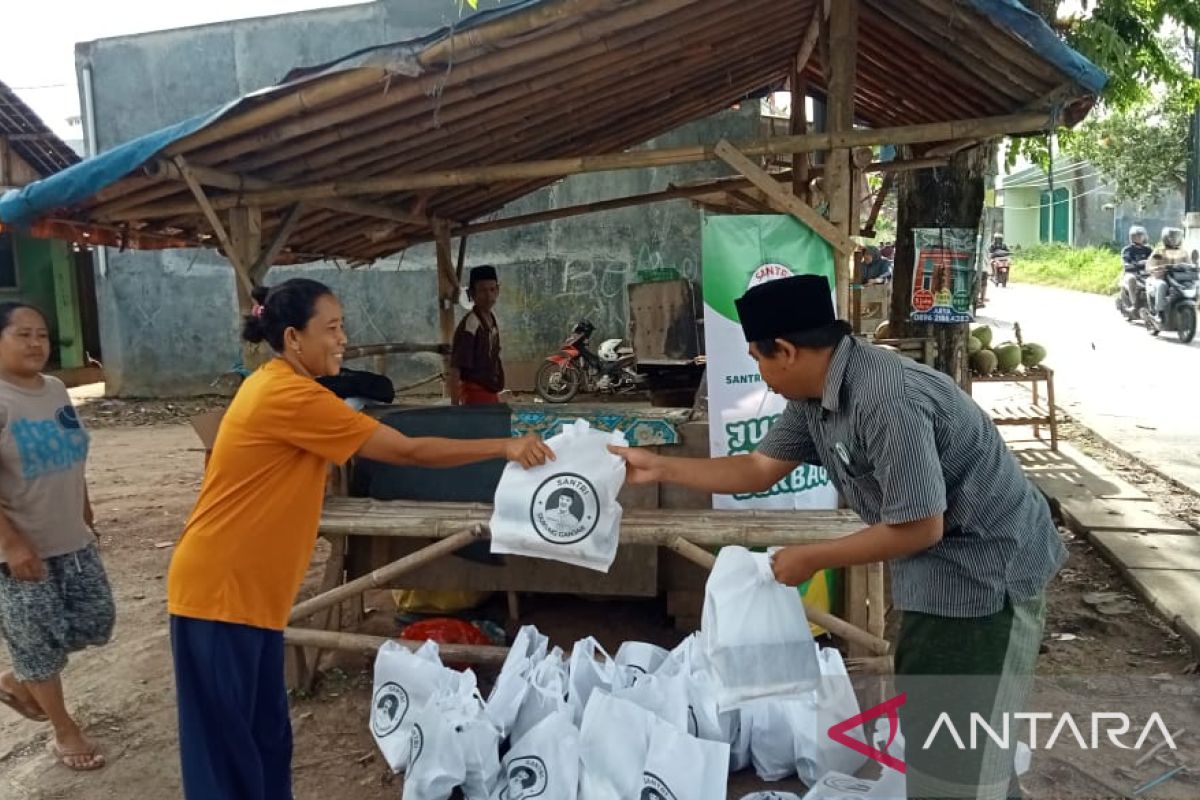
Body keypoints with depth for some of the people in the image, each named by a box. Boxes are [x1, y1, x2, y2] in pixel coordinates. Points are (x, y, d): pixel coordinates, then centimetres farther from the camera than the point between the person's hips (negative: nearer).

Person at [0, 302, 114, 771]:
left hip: (73, 540, 7)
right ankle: (64, 731, 26)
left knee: (95, 622, 13)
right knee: (40, 638, 8)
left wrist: (86, 515, 20)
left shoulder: (56, 391, 6)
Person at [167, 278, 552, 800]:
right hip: (219, 592, -10)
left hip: (250, 591, 10)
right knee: (225, 747, 3)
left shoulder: (280, 388, 10)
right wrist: (505, 447, -15)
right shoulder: (291, 396, -22)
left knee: (267, 735, 17)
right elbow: (409, 452, -20)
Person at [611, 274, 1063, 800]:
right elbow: (760, 469, 8)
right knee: (924, 718, 25)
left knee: (957, 750, 3)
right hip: (939, 569, 9)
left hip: (987, 571, -9)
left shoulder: (887, 400, -32)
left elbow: (919, 528, -27)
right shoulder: (814, 397, -2)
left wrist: (812, 559, -16)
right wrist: (660, 468, 5)